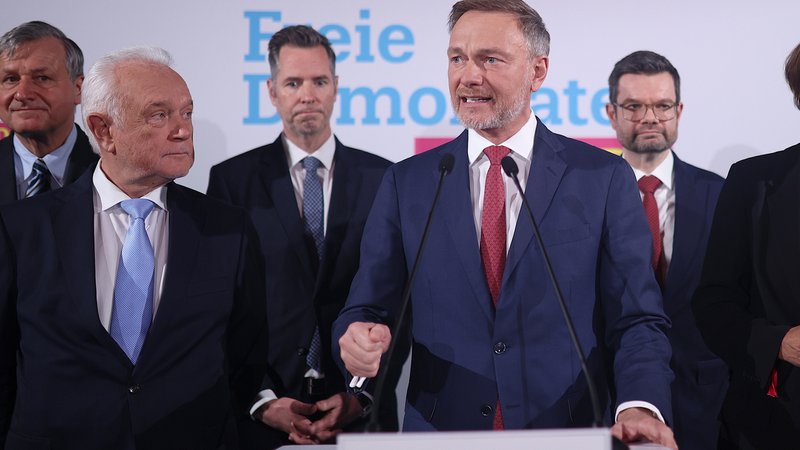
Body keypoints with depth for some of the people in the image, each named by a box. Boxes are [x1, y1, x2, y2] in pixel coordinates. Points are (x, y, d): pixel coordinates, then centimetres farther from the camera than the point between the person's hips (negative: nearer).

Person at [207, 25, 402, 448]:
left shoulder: (383, 179, 2)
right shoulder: (232, 179, 0)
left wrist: (363, 395, -8)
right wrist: (263, 402, -9)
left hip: (361, 409, 1)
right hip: (264, 412, -1)